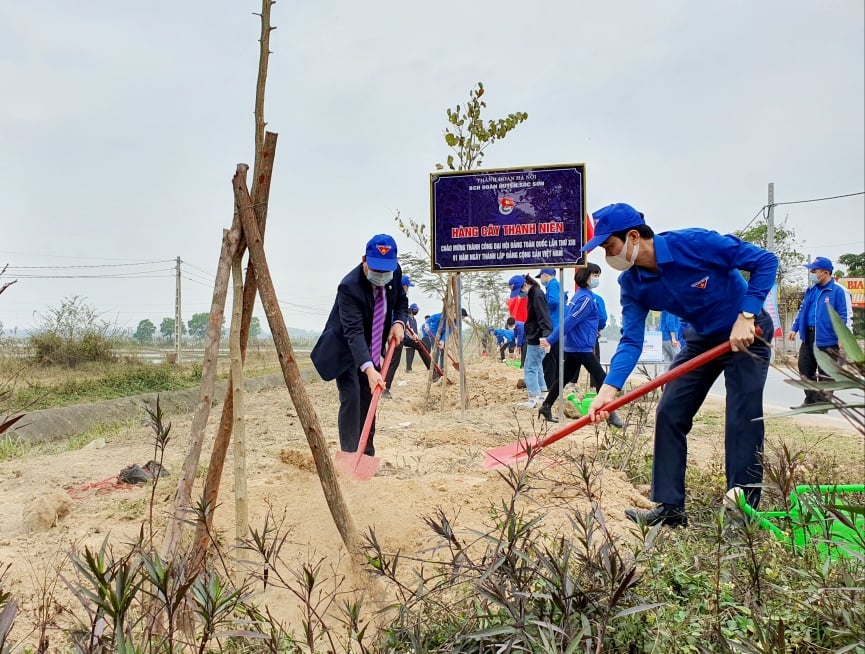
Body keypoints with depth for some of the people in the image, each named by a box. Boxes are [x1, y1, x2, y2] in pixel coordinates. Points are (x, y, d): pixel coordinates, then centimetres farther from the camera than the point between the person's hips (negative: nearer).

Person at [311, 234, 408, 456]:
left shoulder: (394, 271, -11)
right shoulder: (349, 287, -32)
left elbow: (401, 301, 8)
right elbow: (354, 332, -40)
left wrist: (399, 322, -15)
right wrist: (369, 369, -51)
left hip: (371, 350, 6)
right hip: (345, 351, -6)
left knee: (368, 400, 8)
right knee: (351, 398, -17)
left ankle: (367, 457, 17)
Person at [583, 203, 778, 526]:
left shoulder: (694, 243, -28)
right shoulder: (632, 284, -11)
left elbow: (765, 261, -21)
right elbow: (631, 340, -16)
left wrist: (746, 317, -29)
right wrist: (609, 387, -30)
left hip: (747, 332, -6)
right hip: (702, 338, 6)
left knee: (742, 422, -11)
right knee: (669, 414, -1)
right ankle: (669, 508, 9)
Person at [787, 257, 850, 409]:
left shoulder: (838, 290, -10)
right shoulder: (811, 290, 12)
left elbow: (844, 316, -13)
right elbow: (802, 310, 21)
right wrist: (794, 328, 17)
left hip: (827, 339, -8)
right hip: (808, 336, 8)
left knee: (825, 374, 3)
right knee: (805, 369, 12)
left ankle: (823, 403, 13)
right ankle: (811, 400, 24)